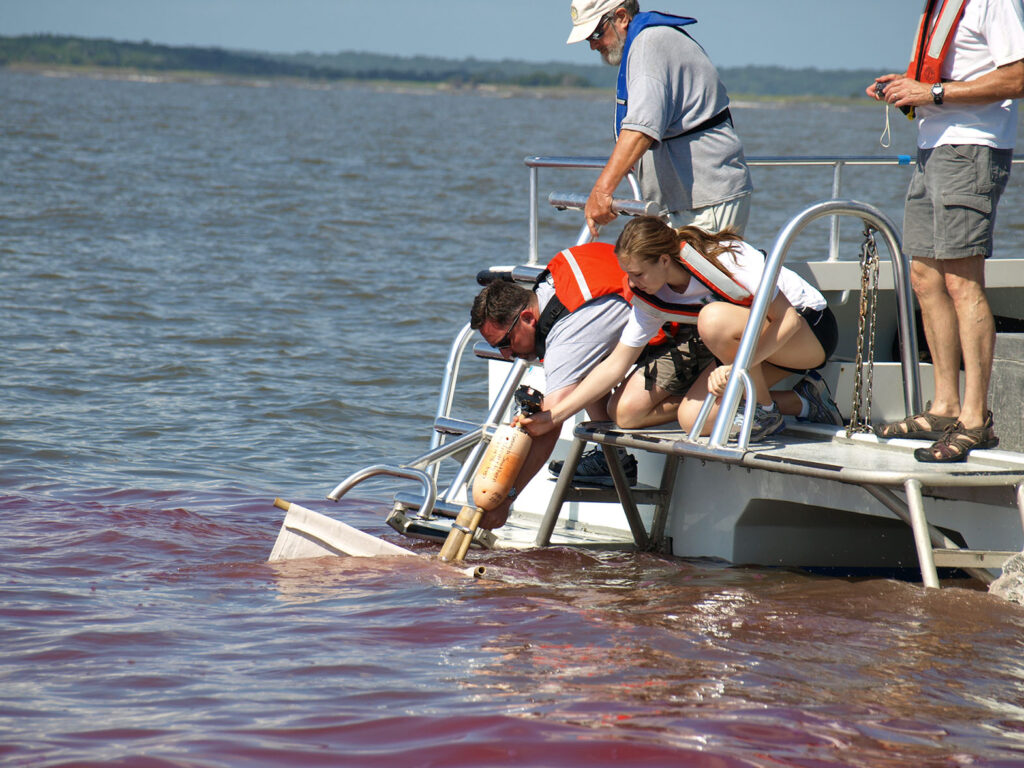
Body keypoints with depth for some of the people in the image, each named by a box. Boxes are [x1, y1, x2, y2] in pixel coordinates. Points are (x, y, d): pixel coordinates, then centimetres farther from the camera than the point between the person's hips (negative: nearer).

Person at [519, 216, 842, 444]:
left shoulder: (723, 259, -29)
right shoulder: (650, 298, -8)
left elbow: (788, 319, -28)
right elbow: (615, 365, -3)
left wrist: (736, 368, -36)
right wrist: (553, 416, -9)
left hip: (811, 328, -8)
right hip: (759, 344, 8)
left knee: (713, 317, -34)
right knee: (692, 419, -14)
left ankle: (767, 414, -14)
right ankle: (803, 403, 1)